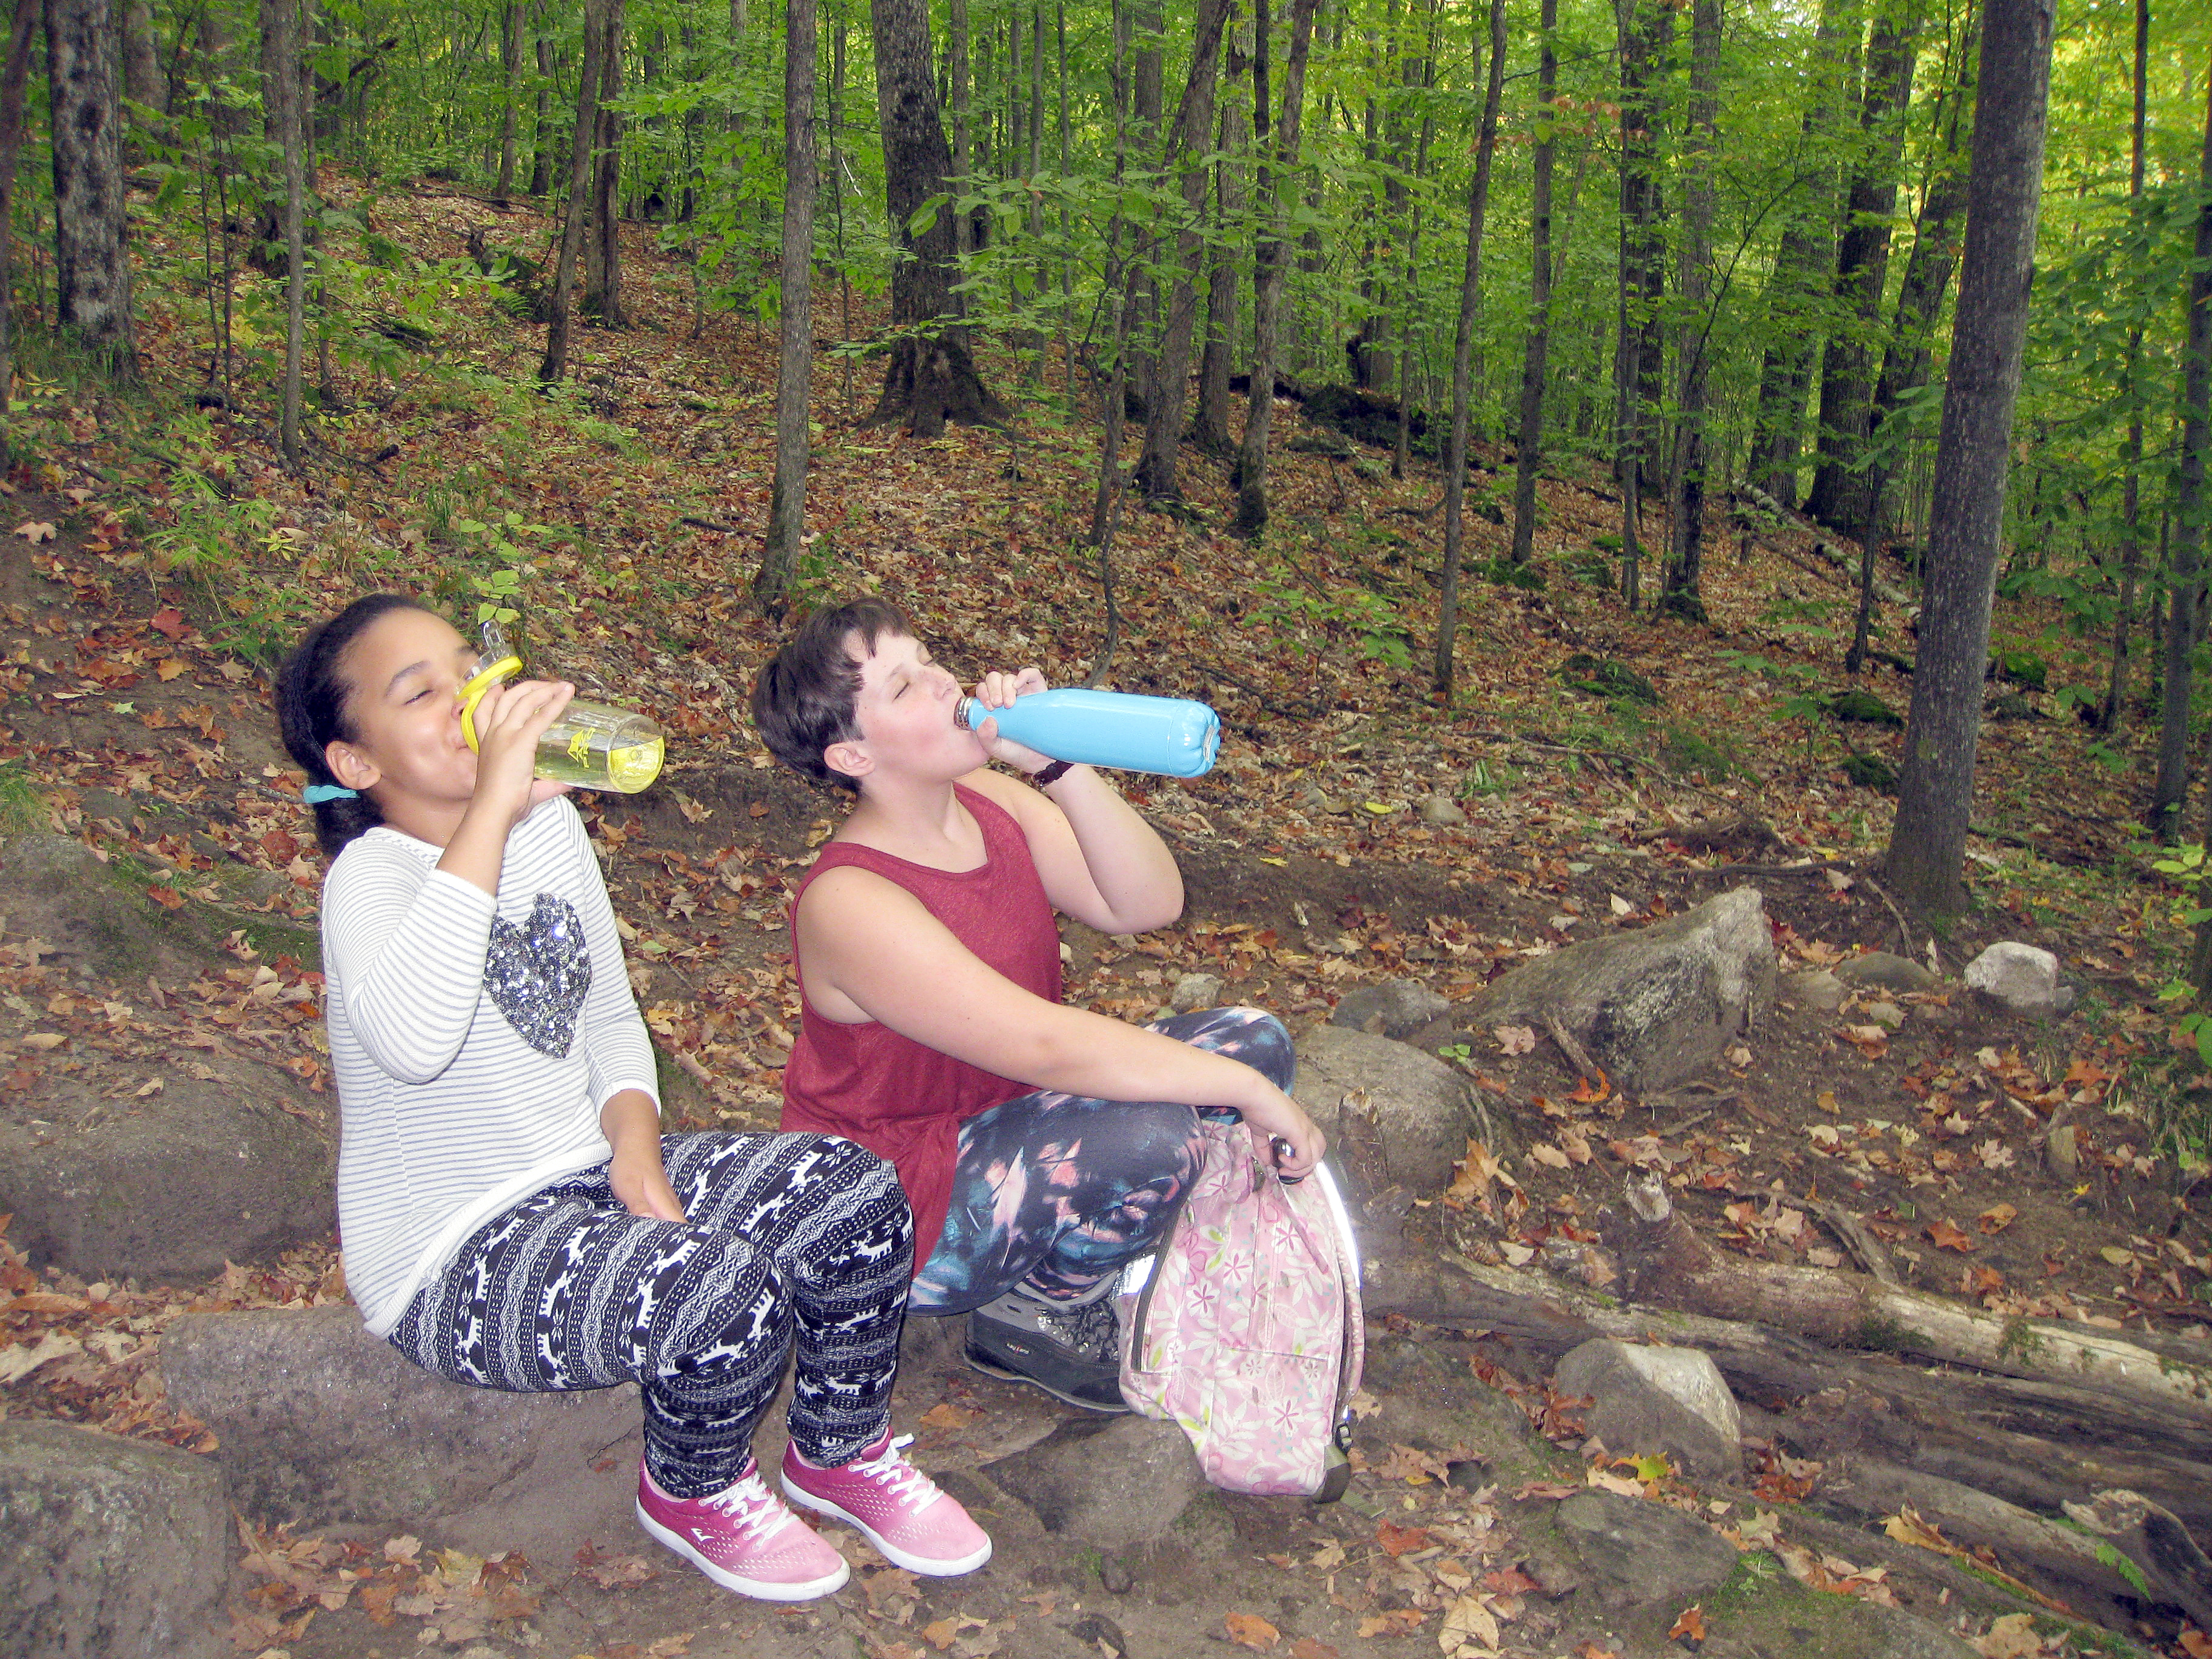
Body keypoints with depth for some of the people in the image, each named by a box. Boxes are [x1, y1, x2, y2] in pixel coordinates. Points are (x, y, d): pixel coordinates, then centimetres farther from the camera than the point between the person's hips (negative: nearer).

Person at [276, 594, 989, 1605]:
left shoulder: (552, 823, 3)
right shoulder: (372, 875, -20)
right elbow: (412, 1043, -44)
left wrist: (634, 1141, -7)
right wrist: (491, 808, -41)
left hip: (588, 1176, 7)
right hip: (454, 1258, -7)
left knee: (857, 1198, -10)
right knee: (725, 1294, -30)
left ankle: (842, 1455, 17)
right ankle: (692, 1494, 5)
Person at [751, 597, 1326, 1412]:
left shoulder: (990, 799, -3)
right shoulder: (851, 901, -27)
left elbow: (1148, 902, -10)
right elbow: (1045, 1046, -32)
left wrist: (1060, 764, -23)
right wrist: (1245, 1087, -27)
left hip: (1004, 1118, 8)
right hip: (898, 1218, -8)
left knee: (1254, 1038, 0)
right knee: (1150, 1135, -32)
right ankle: (1035, 1318, -2)